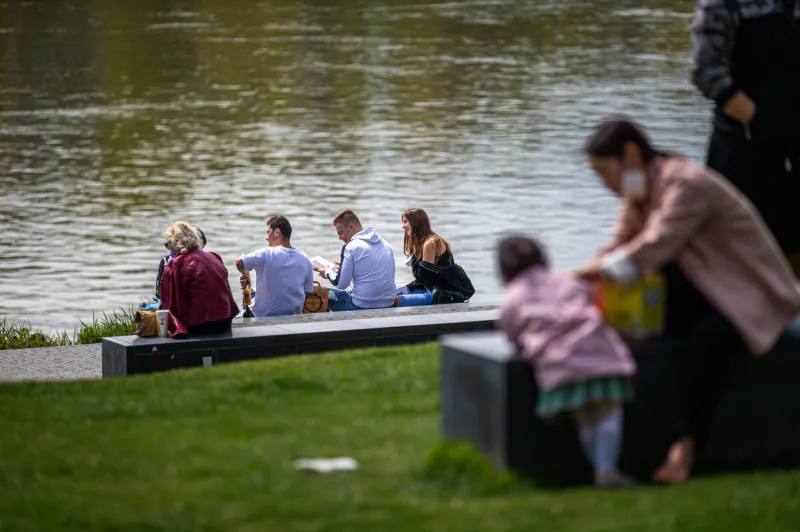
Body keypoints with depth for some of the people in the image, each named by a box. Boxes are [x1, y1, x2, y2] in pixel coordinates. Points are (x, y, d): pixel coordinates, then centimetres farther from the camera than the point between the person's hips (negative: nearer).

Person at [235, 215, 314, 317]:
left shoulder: (267, 254, -13)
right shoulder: (304, 260, 1)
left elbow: (239, 262, -19)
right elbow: (308, 291, 7)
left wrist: (245, 273, 3)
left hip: (265, 316, -4)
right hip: (294, 318, 4)